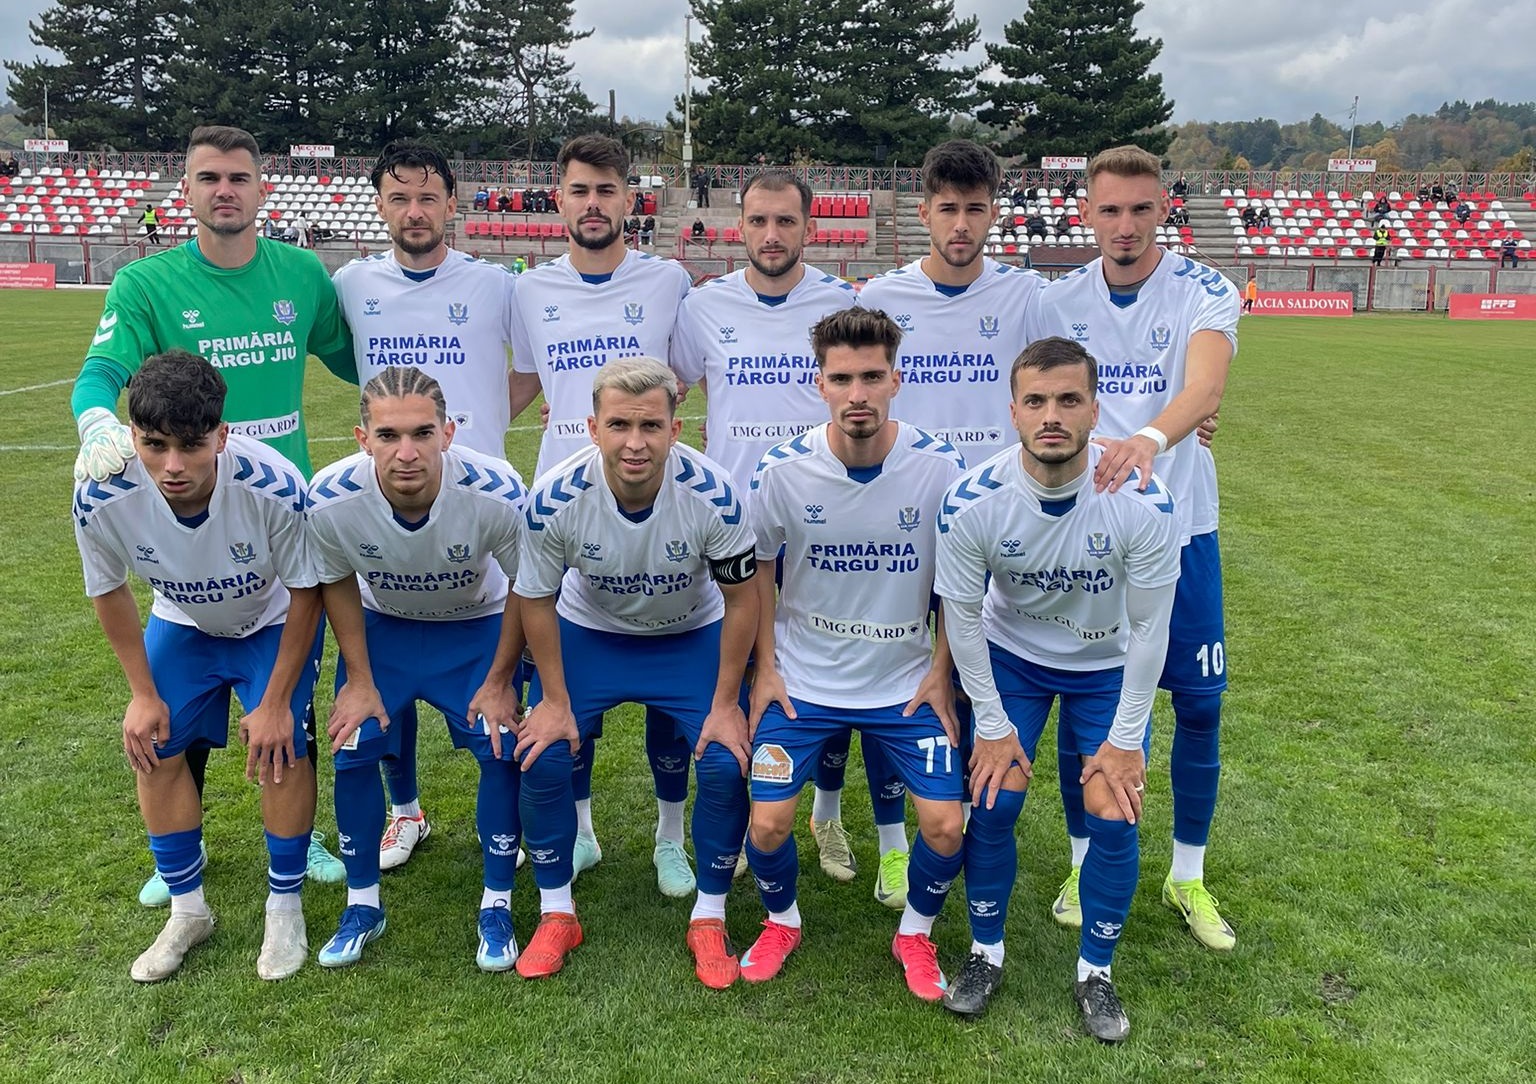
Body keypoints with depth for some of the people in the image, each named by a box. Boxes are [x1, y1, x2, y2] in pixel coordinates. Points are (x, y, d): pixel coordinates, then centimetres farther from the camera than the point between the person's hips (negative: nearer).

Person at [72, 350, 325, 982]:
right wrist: (143, 692, -4)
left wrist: (276, 701, -17)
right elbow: (109, 592, -8)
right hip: (183, 626, 3)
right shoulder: (101, 499, -30)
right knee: (154, 750, -2)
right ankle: (187, 911, 20)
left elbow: (306, 592, -21)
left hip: (274, 625, -3)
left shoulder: (273, 488, -39)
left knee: (280, 748, -16)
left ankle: (285, 908, 7)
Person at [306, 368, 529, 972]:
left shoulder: (496, 493, -36)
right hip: (382, 625, 2)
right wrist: (359, 681, -4)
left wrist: (498, 682, -10)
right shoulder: (329, 501, -30)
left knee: (502, 751, -13)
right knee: (352, 750, -8)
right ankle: (362, 903, 16)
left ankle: (496, 907, 8)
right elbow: (337, 584, -7)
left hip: (477, 626, -1)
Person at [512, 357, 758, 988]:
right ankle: (556, 915, 13)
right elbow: (536, 598, -11)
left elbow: (741, 598, -15)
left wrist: (725, 703, -12)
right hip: (589, 633, 1)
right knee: (542, 759, -11)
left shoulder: (712, 495, -31)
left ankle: (709, 919, 9)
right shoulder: (554, 500, -29)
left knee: (726, 764, -15)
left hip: (693, 635, -1)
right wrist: (554, 698, -7)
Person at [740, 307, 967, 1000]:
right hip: (801, 680, 0)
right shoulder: (783, 470, -14)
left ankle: (915, 932, 25)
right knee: (766, 824, -4)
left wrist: (940, 673, -2)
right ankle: (781, 921, 29)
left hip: (907, 683, 0)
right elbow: (758, 566, 2)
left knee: (945, 824, -7)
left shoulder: (940, 469, -15)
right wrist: (765, 668, 0)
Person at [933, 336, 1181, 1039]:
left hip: (1108, 665, 0)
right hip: (1009, 654, 0)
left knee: (1112, 816, -5)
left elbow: (1150, 628, -17)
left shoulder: (1143, 501, -29)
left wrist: (1124, 740, -12)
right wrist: (993, 726, -9)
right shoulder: (972, 501, -28)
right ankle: (985, 955, 20)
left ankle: (1095, 974, 19)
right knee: (992, 804, -5)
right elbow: (961, 618, -13)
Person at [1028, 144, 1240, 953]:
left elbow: (1205, 387, -28)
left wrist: (1147, 440, -47)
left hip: (1179, 526, -1)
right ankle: (1085, 863, 28)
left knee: (1198, 703, 5)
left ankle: (1188, 876, 26)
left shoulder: (1203, 292, -8)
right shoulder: (1057, 302, 1)